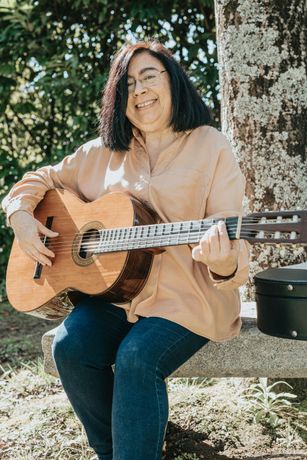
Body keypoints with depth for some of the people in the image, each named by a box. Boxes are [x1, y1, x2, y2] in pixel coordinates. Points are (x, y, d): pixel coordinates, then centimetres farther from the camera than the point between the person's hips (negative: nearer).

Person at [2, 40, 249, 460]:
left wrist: (224, 265, -32)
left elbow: (231, 239, -9)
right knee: (70, 345, -21)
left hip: (187, 298, -4)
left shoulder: (210, 147, -2)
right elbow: (40, 180, 21)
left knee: (137, 357, -30)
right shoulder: (102, 153, 11)